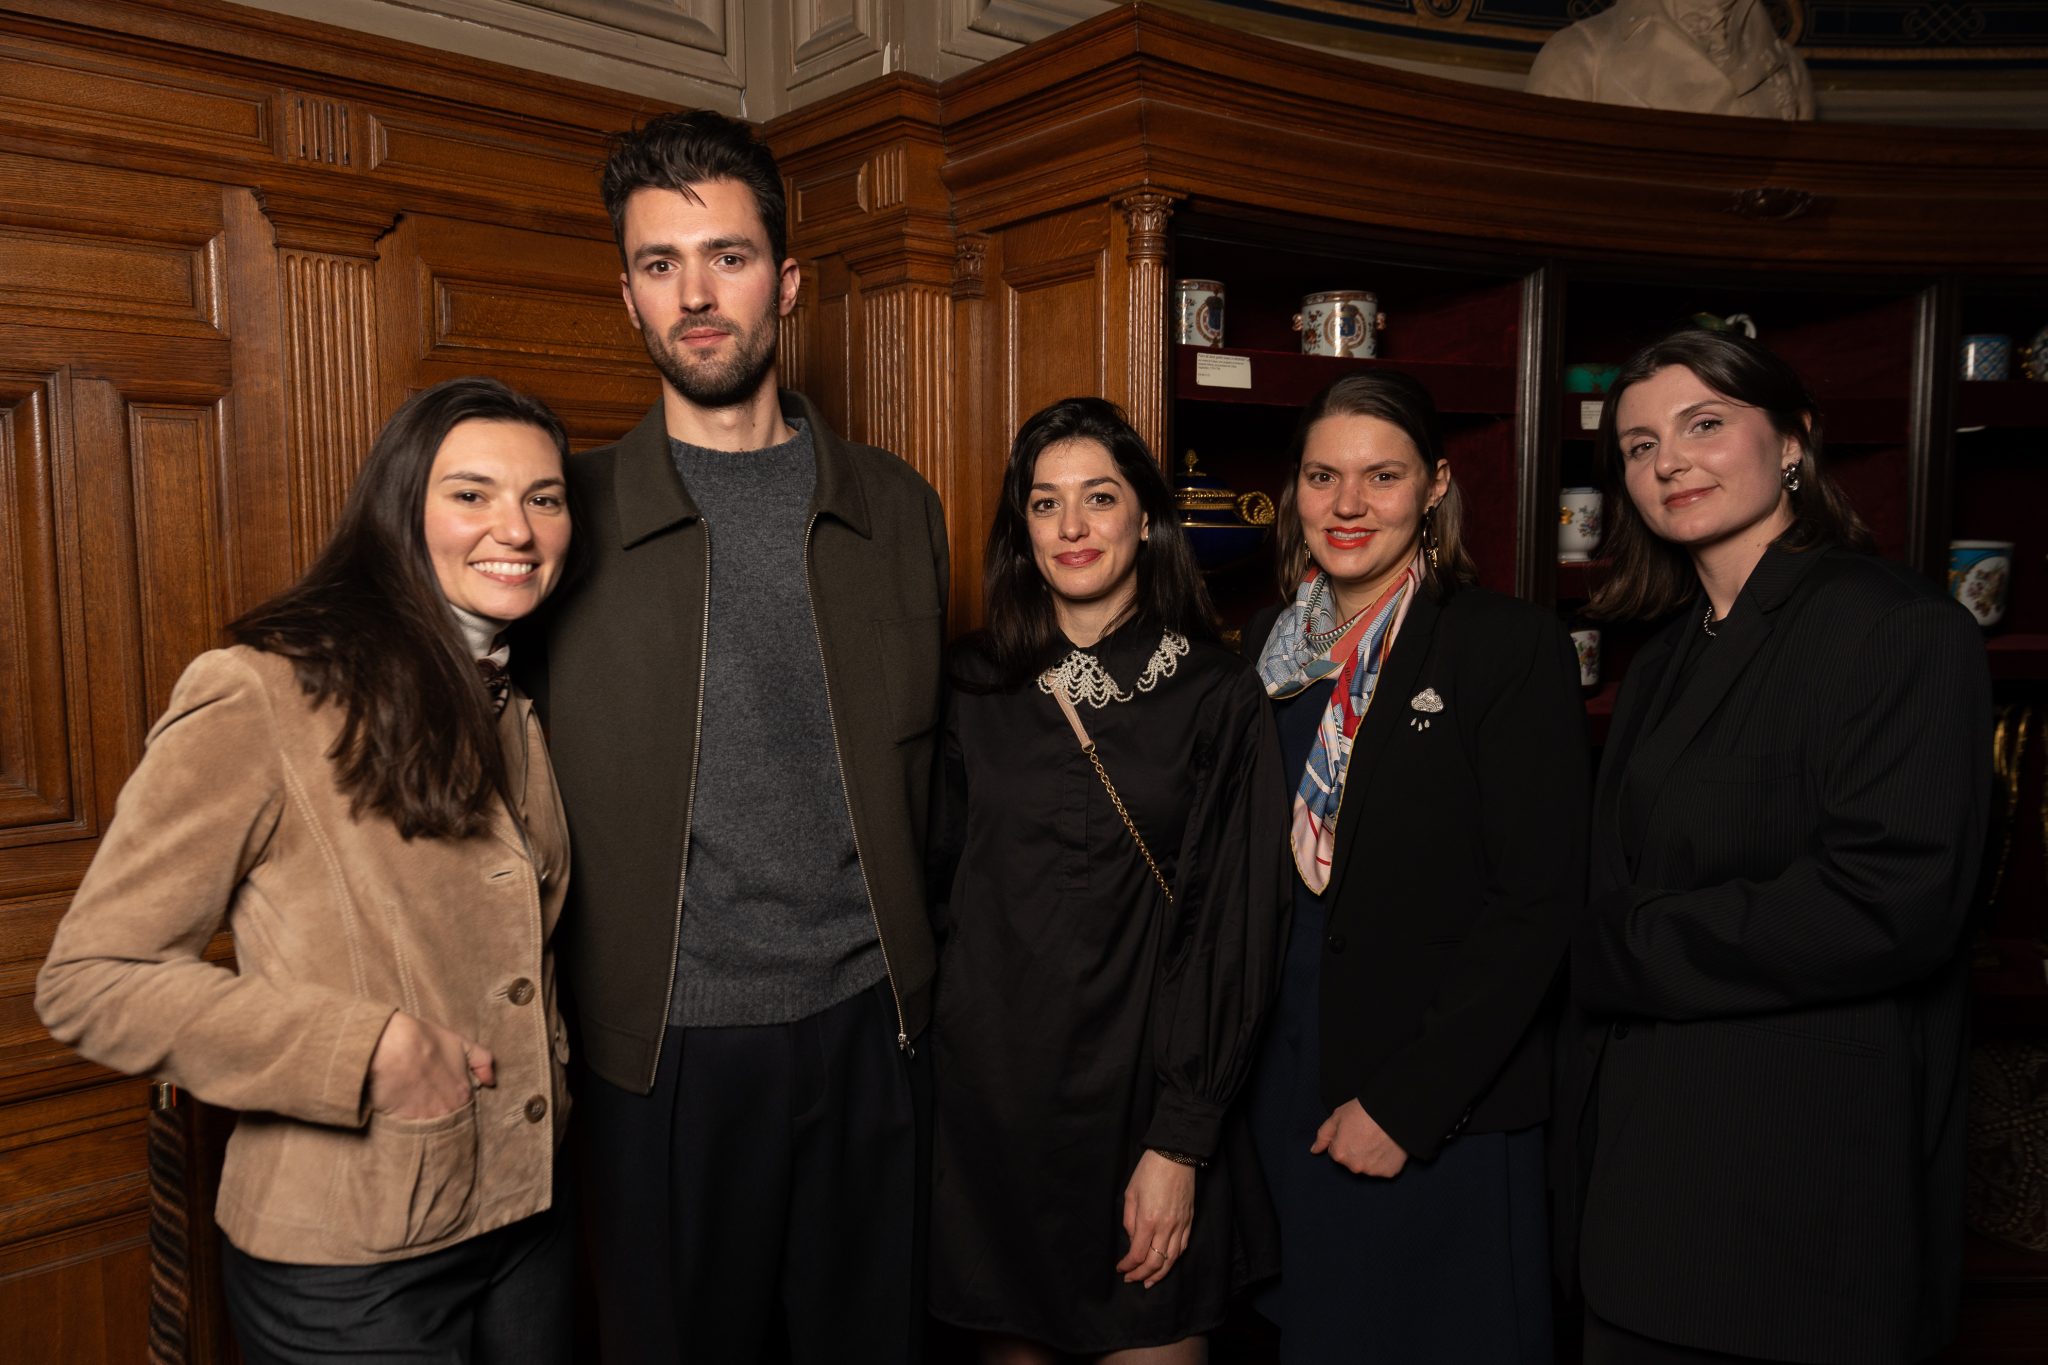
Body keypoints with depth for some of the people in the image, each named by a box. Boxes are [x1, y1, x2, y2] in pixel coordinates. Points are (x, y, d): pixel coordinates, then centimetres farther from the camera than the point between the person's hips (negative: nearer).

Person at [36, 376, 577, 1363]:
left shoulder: (516, 708, 6)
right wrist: (366, 1051, -21)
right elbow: (90, 978, -15)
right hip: (346, 1268, -6)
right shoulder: (258, 699, -17)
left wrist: (554, 1095, 12)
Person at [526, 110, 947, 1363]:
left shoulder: (895, 506, 5)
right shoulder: (572, 510, -3)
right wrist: (554, 1013, -3)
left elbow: (919, 761, 8)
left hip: (866, 1024, 3)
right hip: (665, 1040, -2)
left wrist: (918, 969, 4)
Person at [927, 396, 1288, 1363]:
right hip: (986, 1092, 2)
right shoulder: (977, 689, 3)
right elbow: (937, 880, 8)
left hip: (1140, 1096, -2)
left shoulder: (1218, 697, -4)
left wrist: (1181, 1142, -9)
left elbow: (1234, 927, -6)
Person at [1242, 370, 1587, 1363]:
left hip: (1446, 1112, -5)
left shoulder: (1512, 647, -11)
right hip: (1282, 1082, 5)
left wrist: (1406, 1103, -16)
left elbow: (1537, 900, -15)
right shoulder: (1270, 646, 5)